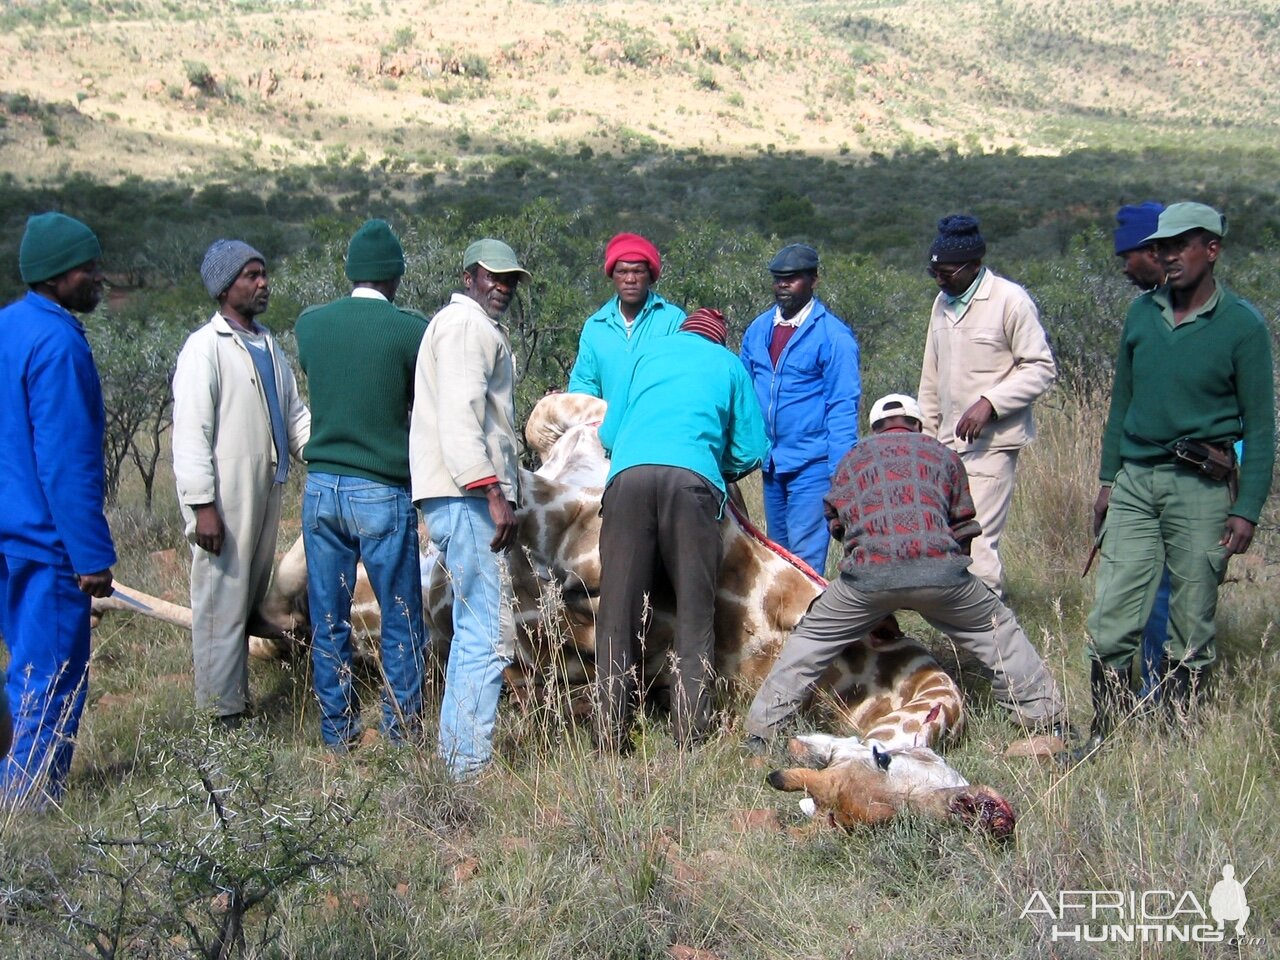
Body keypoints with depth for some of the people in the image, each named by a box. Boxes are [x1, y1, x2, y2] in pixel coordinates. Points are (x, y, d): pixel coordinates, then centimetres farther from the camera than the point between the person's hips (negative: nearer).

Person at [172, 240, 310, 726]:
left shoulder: (267, 345, 16)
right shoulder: (205, 348, -9)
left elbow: (295, 413, 19)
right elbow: (191, 432, -14)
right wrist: (202, 504, -20)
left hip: (266, 491, 8)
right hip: (224, 498, -8)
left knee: (249, 601, 14)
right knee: (221, 605, -4)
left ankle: (240, 702, 24)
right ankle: (221, 718, 2)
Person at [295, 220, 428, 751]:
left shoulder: (310, 323, 3)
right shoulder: (410, 329, -9)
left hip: (321, 487, 4)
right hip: (382, 492, -4)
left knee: (329, 621, 10)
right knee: (400, 621, 7)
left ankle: (338, 732, 18)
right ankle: (401, 733, 12)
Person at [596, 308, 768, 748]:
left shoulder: (647, 353, 31)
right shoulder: (729, 365, 27)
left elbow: (608, 433, 32)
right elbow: (751, 452, 24)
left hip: (628, 475, 1)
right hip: (692, 478, -1)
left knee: (618, 609, 1)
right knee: (694, 608, 4)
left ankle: (611, 732, -1)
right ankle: (691, 729, -2)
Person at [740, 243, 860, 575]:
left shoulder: (833, 335, -9)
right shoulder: (758, 330, 8)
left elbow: (843, 407, -11)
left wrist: (840, 473, -15)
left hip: (812, 464, -6)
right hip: (771, 461, 7)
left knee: (806, 559, -9)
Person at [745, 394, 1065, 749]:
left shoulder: (851, 459, 29)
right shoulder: (944, 455, 28)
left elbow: (836, 523, 34)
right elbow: (964, 528, 29)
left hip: (869, 572, 0)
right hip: (939, 568, 0)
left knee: (811, 639, 17)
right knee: (997, 633, 23)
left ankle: (762, 729, 15)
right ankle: (1047, 717, 27)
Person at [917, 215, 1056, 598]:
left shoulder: (1010, 300, -8)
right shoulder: (943, 302, 14)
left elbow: (1042, 368, -9)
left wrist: (990, 402, -19)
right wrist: (927, 434, 18)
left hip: (990, 443, -7)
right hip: (950, 442, 7)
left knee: (977, 543, -12)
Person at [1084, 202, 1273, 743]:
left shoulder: (1242, 325, -4)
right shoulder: (1142, 313, 9)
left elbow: (1260, 424, -2)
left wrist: (1248, 509, -7)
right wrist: (1108, 480, 14)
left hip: (1201, 489, -3)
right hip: (1135, 481, 4)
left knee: (1191, 623, 5)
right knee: (1111, 617, -1)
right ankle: (1105, 736, 8)